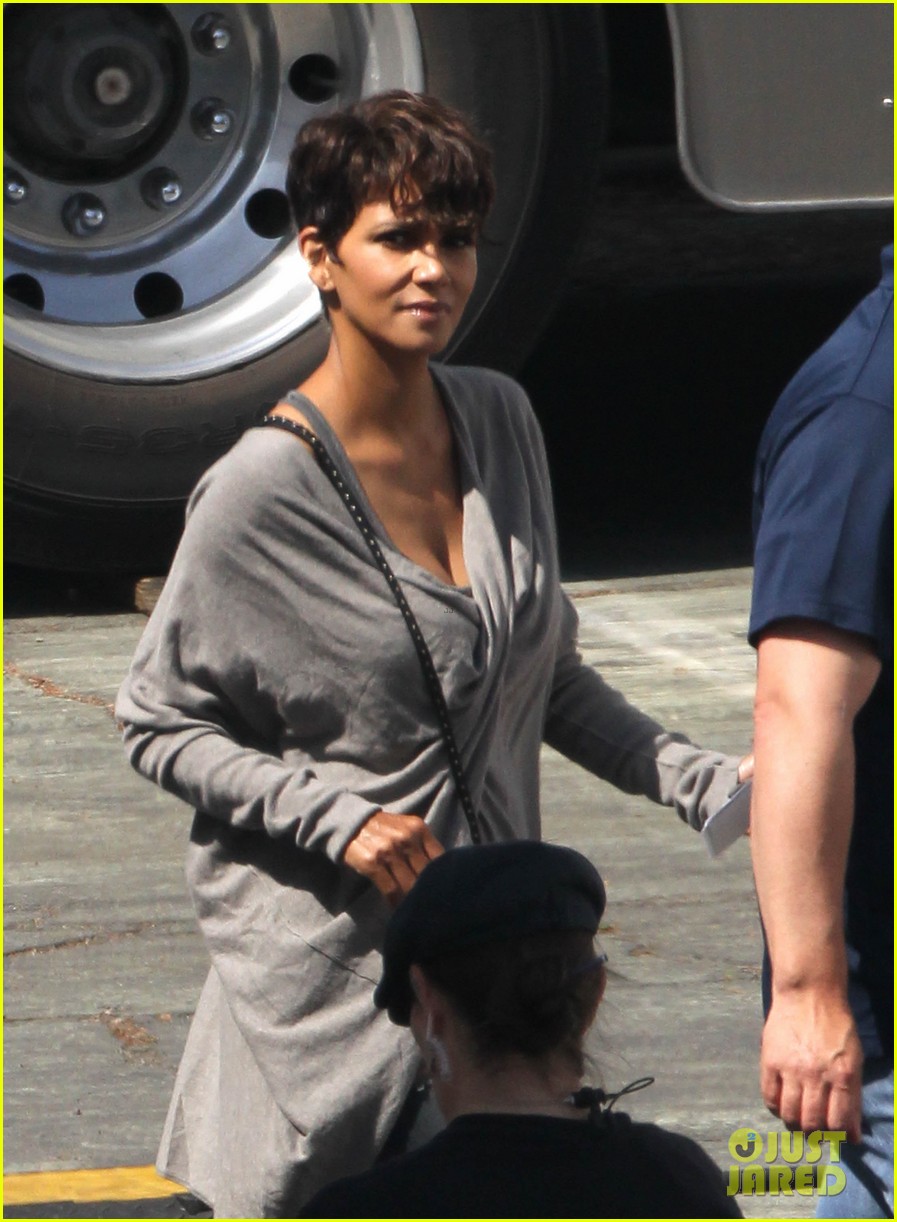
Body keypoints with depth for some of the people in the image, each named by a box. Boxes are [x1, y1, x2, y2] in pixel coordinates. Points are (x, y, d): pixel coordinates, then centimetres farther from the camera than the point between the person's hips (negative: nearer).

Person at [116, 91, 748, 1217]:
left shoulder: (500, 420, 6)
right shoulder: (261, 492, -14)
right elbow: (160, 725, -7)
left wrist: (694, 779, 6)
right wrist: (335, 816, -19)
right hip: (332, 963, -5)